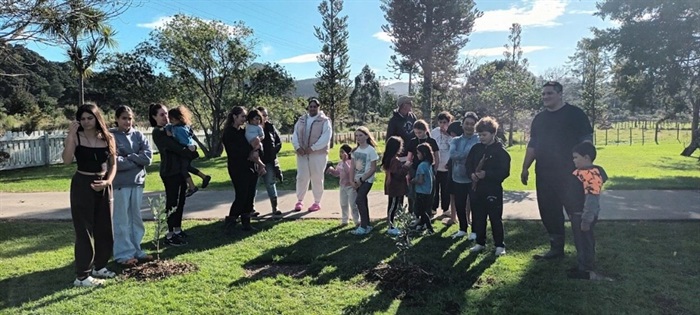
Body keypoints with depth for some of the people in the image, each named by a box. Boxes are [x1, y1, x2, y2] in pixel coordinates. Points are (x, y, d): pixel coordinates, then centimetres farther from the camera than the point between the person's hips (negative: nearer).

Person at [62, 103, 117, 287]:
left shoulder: (108, 138, 3)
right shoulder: (76, 137, -6)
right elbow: (67, 160, -21)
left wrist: (107, 181, -9)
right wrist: (70, 135, -24)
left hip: (104, 186, 4)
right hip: (82, 185, -4)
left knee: (105, 228, 11)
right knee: (84, 230, -2)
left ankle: (99, 266, 28)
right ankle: (82, 276, 5)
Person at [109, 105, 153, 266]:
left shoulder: (139, 135, 7)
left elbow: (148, 157, -3)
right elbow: (114, 162, -15)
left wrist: (127, 158, -11)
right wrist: (136, 160, -8)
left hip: (138, 182, 5)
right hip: (119, 184, -5)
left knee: (136, 219, 12)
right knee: (122, 221, 2)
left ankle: (136, 250, 23)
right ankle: (124, 254, 11)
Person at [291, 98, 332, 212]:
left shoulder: (324, 121, -3)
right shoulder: (301, 120, 12)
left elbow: (326, 137, -13)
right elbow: (295, 134, 8)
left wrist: (312, 148, -19)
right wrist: (297, 147, -10)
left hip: (318, 154, -4)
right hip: (302, 154, 4)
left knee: (317, 178, 3)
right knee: (301, 177, 6)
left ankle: (317, 202, 15)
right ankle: (300, 201, 19)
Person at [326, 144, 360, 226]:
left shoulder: (351, 162, -16)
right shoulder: (340, 163, 8)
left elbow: (349, 171, -33)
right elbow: (337, 173, 16)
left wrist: (344, 161, -35)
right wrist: (331, 170, -2)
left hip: (351, 186, -8)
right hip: (343, 186, 8)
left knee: (353, 205, -3)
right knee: (343, 204, 15)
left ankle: (357, 221, 6)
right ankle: (344, 220, 27)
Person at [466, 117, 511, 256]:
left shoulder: (501, 151, -8)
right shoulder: (476, 148, 7)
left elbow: (505, 172, -12)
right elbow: (468, 165, 13)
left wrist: (486, 174, -21)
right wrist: (472, 174, -8)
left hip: (493, 191, -5)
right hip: (476, 189, 5)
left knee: (496, 219, 4)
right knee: (478, 218, 13)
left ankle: (500, 245, 16)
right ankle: (480, 243, 26)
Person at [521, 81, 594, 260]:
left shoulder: (575, 114, -2)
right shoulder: (539, 119, 15)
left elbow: (586, 141, -6)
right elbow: (532, 146, 18)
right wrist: (525, 168, 13)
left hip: (570, 174, -5)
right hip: (544, 175, 6)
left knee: (577, 213, -1)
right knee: (549, 213, 10)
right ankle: (556, 248, 22)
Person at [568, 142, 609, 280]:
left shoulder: (592, 175, -24)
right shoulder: (580, 172, 8)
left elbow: (592, 199, -27)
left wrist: (587, 219, -24)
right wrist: (572, 213, 22)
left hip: (584, 216, -10)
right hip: (577, 214, 10)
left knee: (585, 242, 3)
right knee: (579, 241, 19)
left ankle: (587, 270, 16)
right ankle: (582, 265, 32)